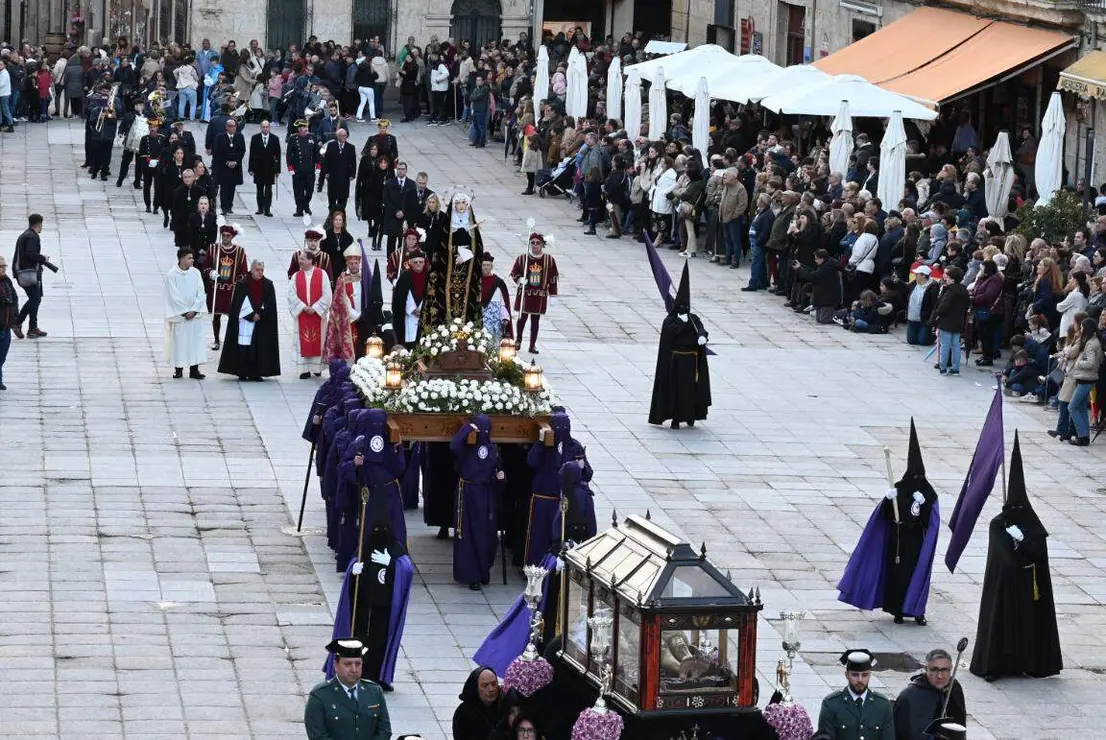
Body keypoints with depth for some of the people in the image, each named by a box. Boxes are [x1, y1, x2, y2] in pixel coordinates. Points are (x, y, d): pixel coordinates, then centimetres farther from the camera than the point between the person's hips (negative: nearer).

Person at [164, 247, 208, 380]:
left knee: (195, 340, 1)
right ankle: (178, 368, 11)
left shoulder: (195, 273, 3)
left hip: (194, 314, 3)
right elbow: (174, 296, -10)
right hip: (178, 314, -3)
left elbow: (201, 293, 1)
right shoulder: (171, 275, -8)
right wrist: (185, 312, -11)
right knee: (178, 341, 1)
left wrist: (194, 310, -9)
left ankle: (194, 369, 4)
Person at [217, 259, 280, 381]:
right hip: (245, 321, -2)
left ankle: (256, 373, 4)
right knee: (243, 348, -6)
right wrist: (251, 315, -12)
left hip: (263, 323, 2)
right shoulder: (242, 284, -1)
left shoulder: (268, 285, 6)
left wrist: (259, 314, -11)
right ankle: (243, 373, -1)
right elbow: (238, 303, -5)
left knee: (260, 347, -1)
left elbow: (270, 304, 3)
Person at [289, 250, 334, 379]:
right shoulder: (296, 276, 5)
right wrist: (303, 307, -13)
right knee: (303, 342, 0)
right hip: (302, 314, 2)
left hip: (318, 314, -2)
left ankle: (317, 367, 12)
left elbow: (327, 295, -5)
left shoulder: (322, 275, -2)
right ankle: (305, 370, 2)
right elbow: (292, 295, -1)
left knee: (318, 341, 2)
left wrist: (315, 308, -13)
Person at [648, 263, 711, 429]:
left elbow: (701, 329, -11)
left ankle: (690, 416, 18)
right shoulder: (670, 320, -1)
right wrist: (680, 322, -24)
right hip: (676, 361, -3)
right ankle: (675, 418, 2)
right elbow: (668, 331, -20)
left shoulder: (693, 319, 7)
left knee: (692, 388, 5)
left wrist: (702, 336, -32)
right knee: (676, 389, -2)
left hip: (692, 360, 3)